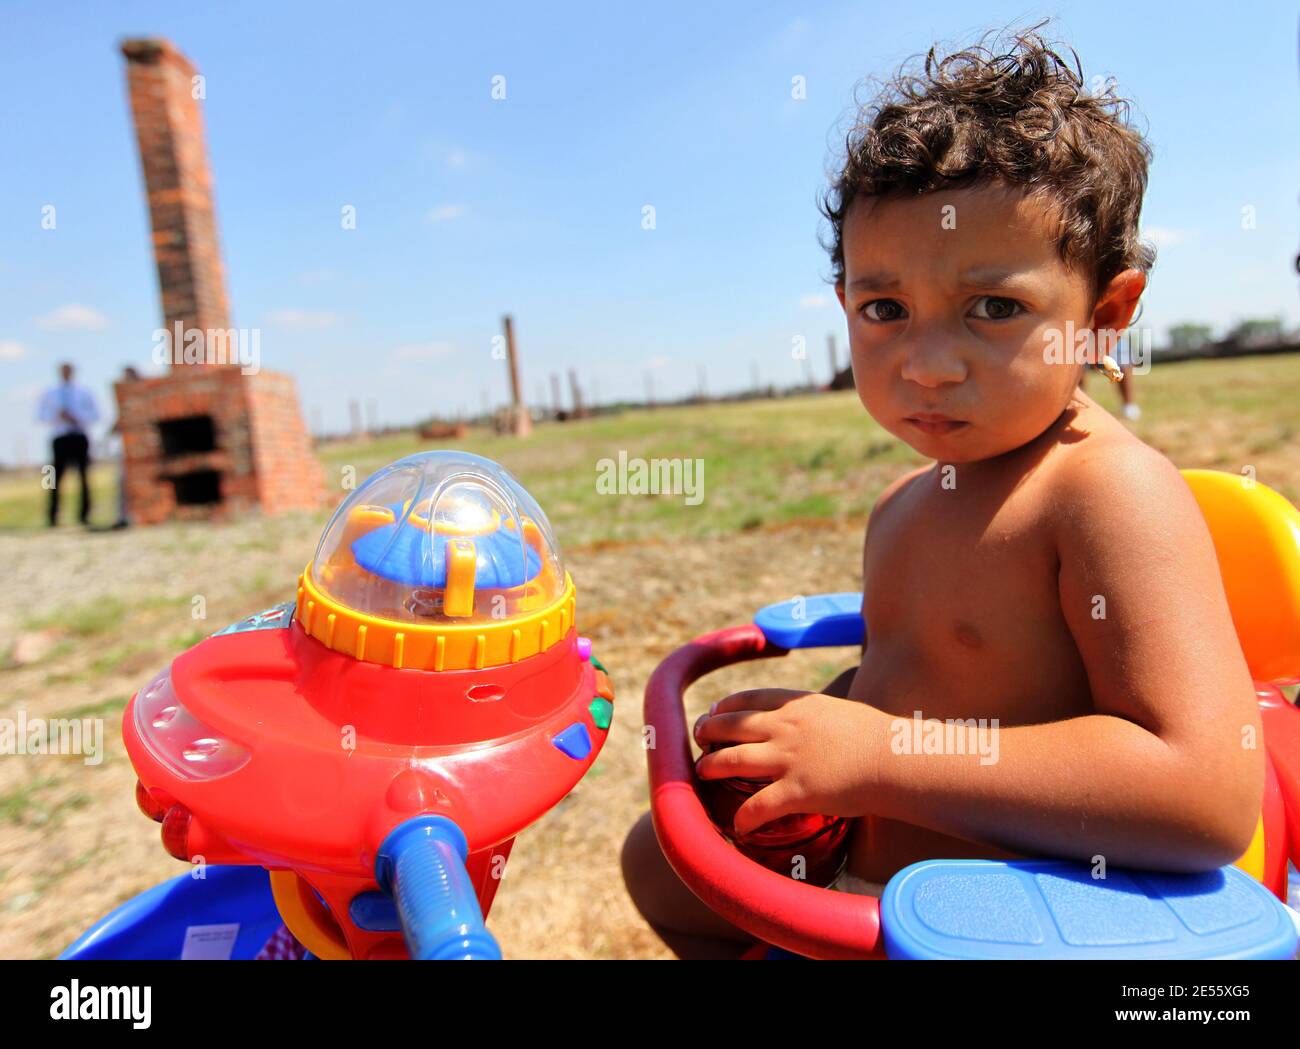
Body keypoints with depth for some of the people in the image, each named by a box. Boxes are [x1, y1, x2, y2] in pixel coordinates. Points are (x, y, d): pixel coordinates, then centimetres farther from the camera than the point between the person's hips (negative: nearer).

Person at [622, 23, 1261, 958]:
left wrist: (878, 758, -29)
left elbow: (1210, 794, -30)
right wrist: (816, 716, -4)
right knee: (658, 855, 18)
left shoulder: (1117, 492, -23)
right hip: (873, 866, 8)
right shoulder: (903, 505, 3)